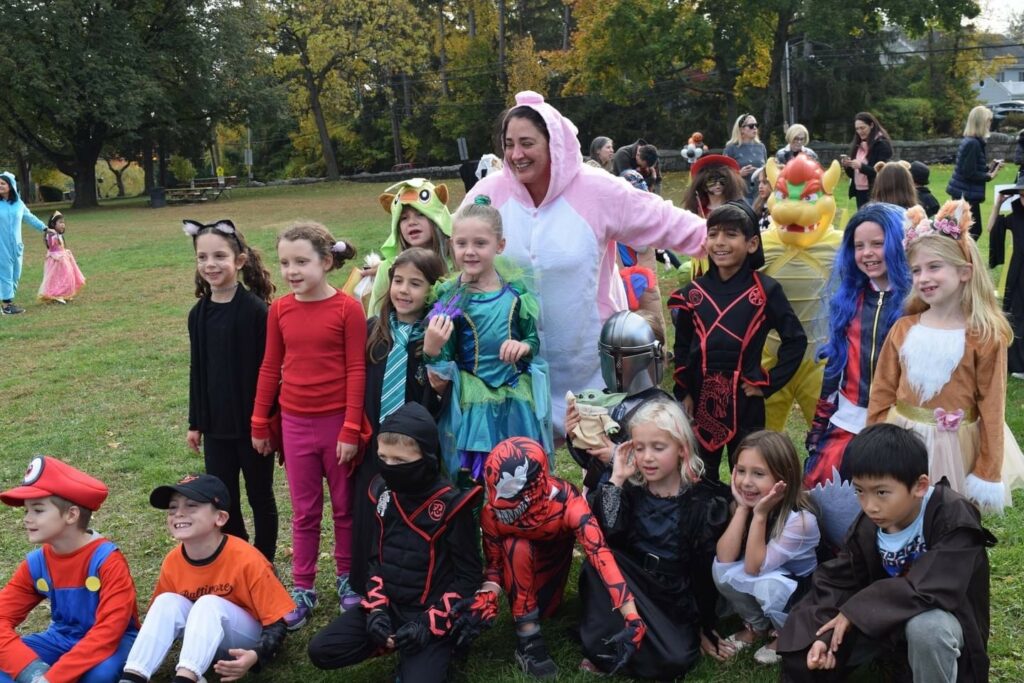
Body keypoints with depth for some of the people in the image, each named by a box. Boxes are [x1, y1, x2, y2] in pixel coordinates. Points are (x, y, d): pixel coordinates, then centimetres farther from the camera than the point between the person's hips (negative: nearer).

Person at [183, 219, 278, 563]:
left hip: (253, 421, -5)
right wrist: (195, 423, 12)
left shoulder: (256, 310, -13)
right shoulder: (199, 313, 4)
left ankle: (263, 563, 26)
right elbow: (197, 371, 10)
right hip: (216, 424, 5)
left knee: (259, 495, 11)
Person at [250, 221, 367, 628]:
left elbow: (356, 370, -10)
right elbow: (270, 368, 7)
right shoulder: (279, 309, 1)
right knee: (304, 512, 12)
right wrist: (259, 423, 9)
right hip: (295, 424, 3)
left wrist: (351, 429, -12)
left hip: (337, 422, -3)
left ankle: (347, 579, 30)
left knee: (345, 507, 13)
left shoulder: (347, 308, -11)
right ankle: (303, 590, 22)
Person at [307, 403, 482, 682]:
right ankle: (398, 643, 8)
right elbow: (376, 558, 10)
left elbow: (468, 577, -11)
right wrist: (377, 609, -5)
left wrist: (429, 623, -18)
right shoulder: (382, 494, 0)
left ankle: (432, 649, 7)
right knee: (321, 651, -7)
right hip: (388, 605, 6)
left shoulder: (451, 505, -16)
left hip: (430, 612, -5)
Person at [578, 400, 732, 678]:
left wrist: (706, 629, 1)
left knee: (674, 660, -28)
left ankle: (611, 654, -2)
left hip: (675, 598, -1)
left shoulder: (706, 500, -7)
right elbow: (600, 536, -19)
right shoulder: (629, 489, -2)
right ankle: (604, 643, -16)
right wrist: (616, 479, -18)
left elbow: (708, 569, -4)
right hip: (626, 587, 1)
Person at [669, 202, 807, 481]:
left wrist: (769, 382, -6)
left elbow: (796, 340, -1)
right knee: (702, 478, 13)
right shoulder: (694, 292, 4)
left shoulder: (765, 290, -5)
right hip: (701, 398, 3)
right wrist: (683, 393, 3)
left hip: (744, 399, -3)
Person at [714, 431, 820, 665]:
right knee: (720, 568, -21)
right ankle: (758, 626, 5)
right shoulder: (746, 501, -13)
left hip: (802, 591, -5)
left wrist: (760, 514, -37)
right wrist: (743, 508, -27)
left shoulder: (800, 519, -30)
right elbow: (725, 557, -23)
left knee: (768, 586, -35)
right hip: (763, 583, 5)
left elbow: (753, 568, -30)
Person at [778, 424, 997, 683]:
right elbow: (837, 581, -6)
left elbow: (931, 589, -37)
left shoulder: (953, 517, -28)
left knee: (925, 626, -39)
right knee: (804, 645, -11)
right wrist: (823, 633, -24)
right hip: (888, 620, 4)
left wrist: (855, 611, -30)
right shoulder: (867, 526, -11)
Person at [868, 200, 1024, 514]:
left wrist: (987, 473, -7)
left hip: (953, 447, -3)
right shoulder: (903, 328, 1)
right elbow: (882, 392, 5)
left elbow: (991, 408, -8)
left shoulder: (985, 336, -9)